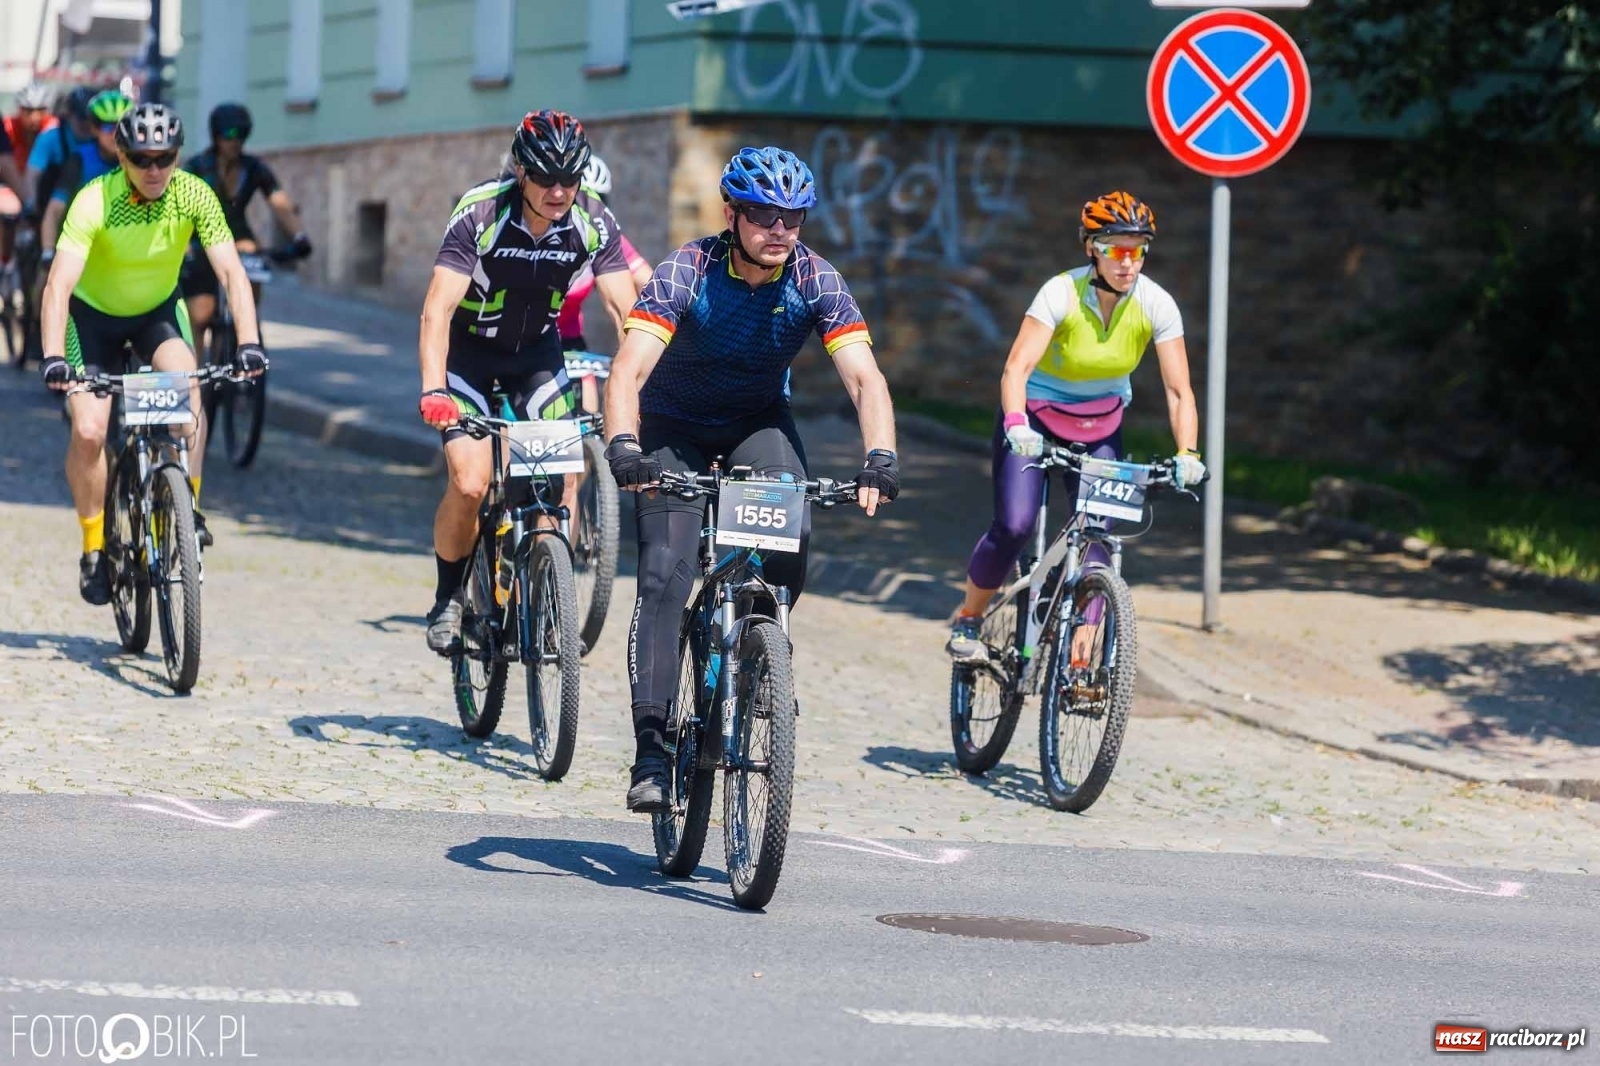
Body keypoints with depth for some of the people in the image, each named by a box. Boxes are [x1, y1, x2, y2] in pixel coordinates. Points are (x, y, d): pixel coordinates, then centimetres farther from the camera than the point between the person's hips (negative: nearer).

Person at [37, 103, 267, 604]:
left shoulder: (194, 196, -23)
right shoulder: (95, 202, -30)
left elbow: (231, 272, -25)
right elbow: (59, 285, -37)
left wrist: (249, 343, -39)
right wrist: (53, 357, -50)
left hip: (158, 311, 1)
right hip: (95, 314, -1)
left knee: (188, 389, -28)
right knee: (88, 430, -16)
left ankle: (188, 506, -12)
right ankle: (93, 547, 3)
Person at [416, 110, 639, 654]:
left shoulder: (593, 221, -20)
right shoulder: (480, 212, -28)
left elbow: (626, 309, -21)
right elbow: (438, 307, -34)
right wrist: (433, 390, -47)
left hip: (537, 350, 3)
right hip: (469, 349, -3)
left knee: (562, 477, -14)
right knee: (470, 483, -18)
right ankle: (447, 600, 5)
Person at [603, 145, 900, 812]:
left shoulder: (815, 281, -20)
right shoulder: (687, 273, -26)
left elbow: (864, 377, -29)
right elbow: (628, 370, -37)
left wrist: (880, 458, -47)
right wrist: (622, 445, -55)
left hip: (759, 422, 2)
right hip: (675, 426, -2)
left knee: (791, 536, -27)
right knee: (665, 575, -18)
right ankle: (651, 749, -16)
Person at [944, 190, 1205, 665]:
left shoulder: (1156, 305, -18)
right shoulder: (1062, 293, -26)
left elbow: (1178, 390, -17)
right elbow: (1017, 367, -33)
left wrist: (1187, 454, -32)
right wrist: (1016, 425, -51)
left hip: (1100, 430, 3)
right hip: (1035, 420, -3)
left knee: (1098, 537, -11)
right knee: (1014, 526, -18)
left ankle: (1078, 658, -7)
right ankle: (967, 622, 5)